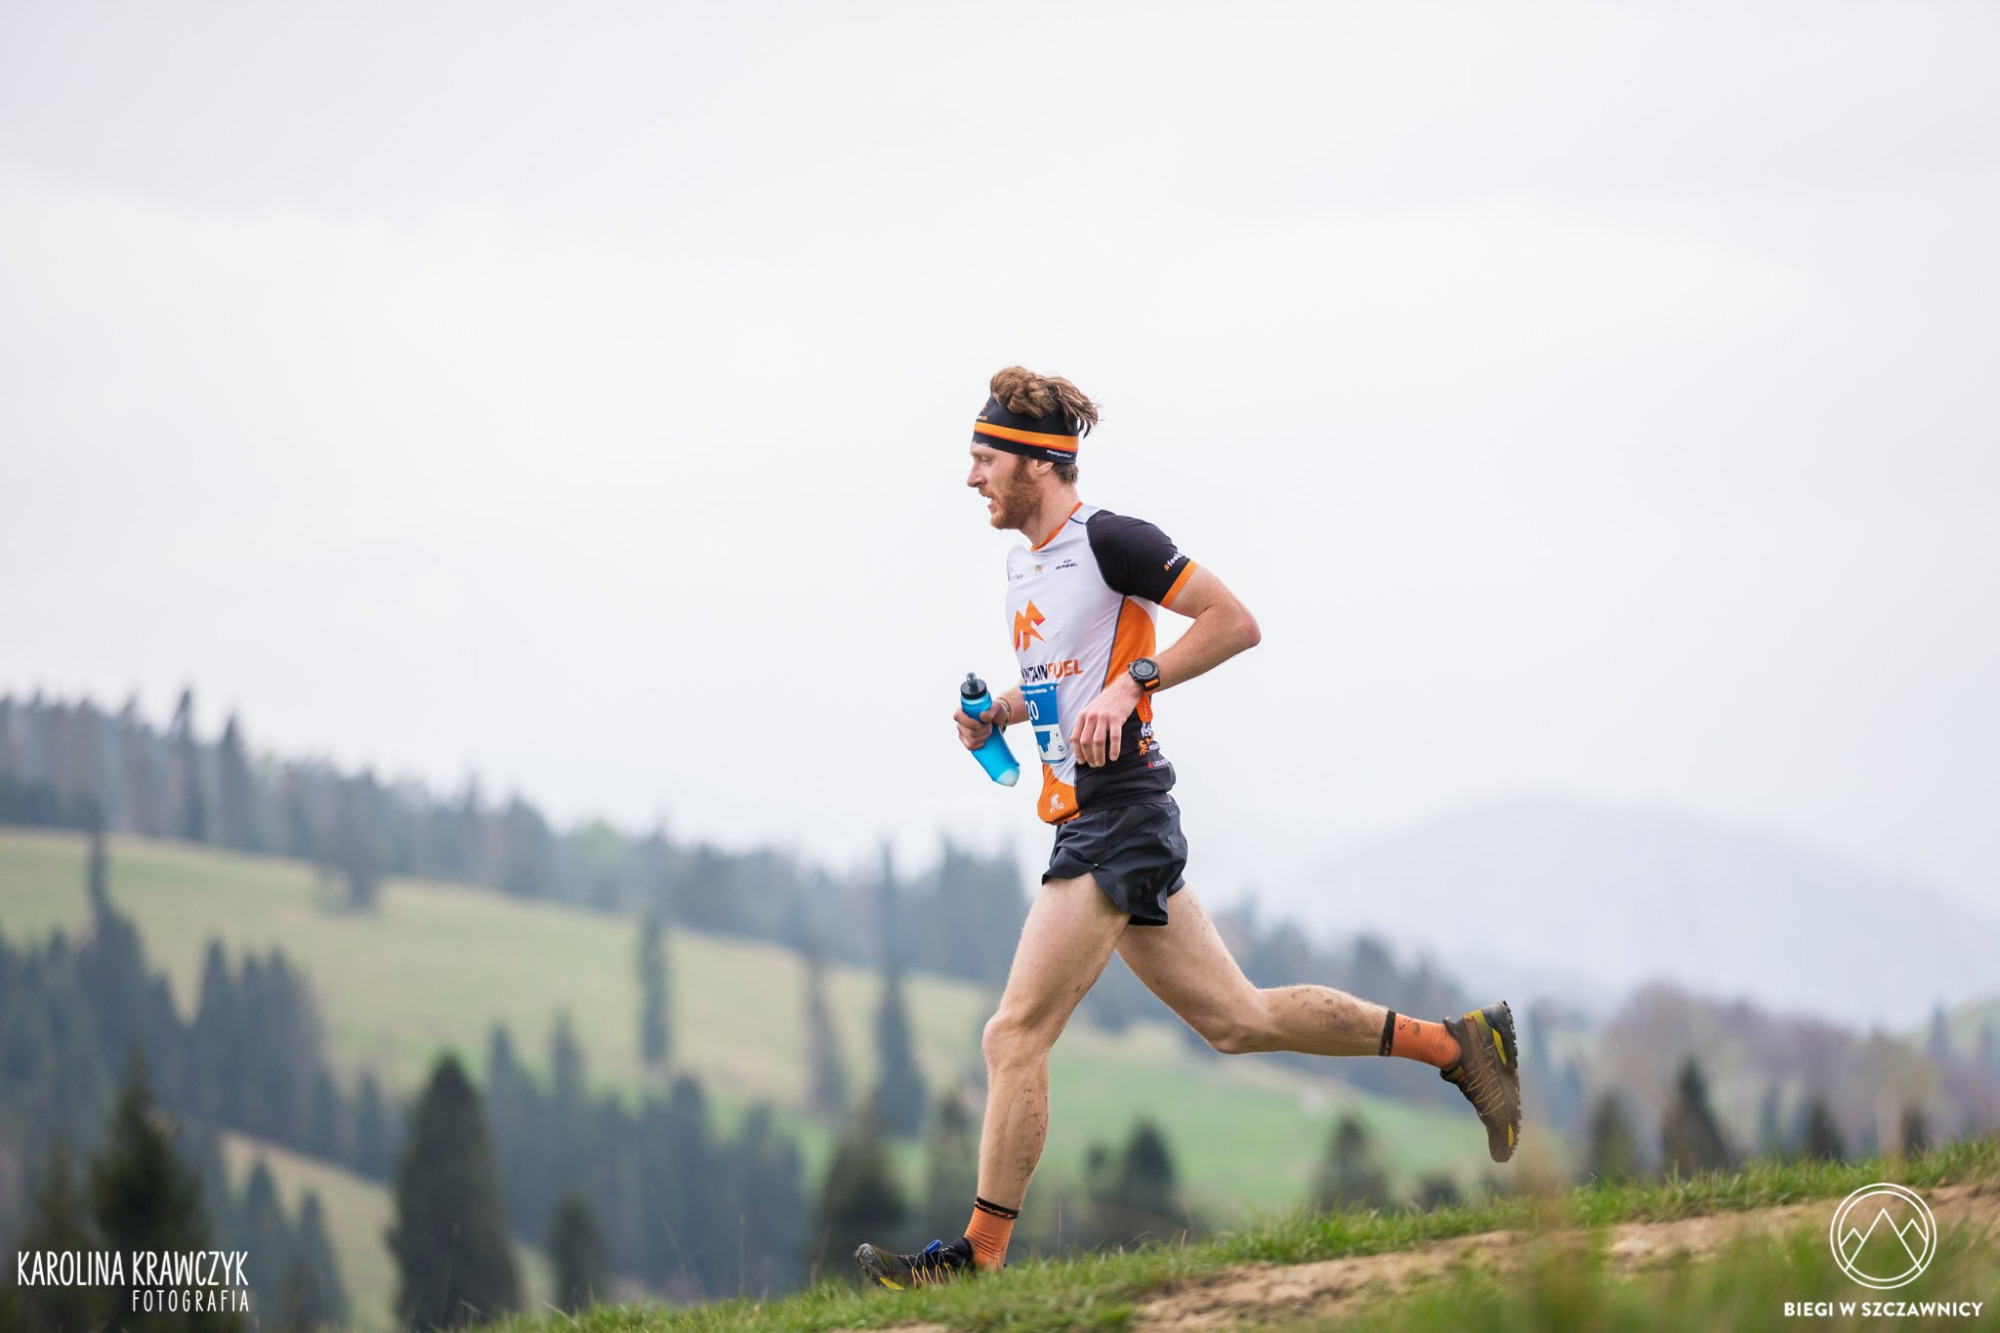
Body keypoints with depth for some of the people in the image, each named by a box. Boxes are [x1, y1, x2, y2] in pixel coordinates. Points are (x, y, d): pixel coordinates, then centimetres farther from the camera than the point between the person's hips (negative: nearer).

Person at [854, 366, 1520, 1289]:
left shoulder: (1108, 540, -12)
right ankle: (1456, 1044, 19)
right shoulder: (1023, 559, 16)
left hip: (1118, 816, -10)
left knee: (1016, 1037, -10)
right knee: (1236, 1019, 13)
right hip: (1088, 823, 10)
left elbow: (1234, 623, -13)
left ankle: (980, 1256, -7)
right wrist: (1002, 713, 10)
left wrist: (1132, 683, -20)